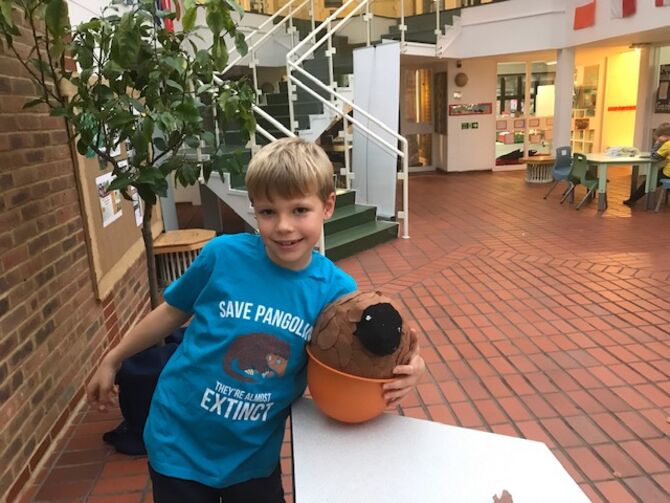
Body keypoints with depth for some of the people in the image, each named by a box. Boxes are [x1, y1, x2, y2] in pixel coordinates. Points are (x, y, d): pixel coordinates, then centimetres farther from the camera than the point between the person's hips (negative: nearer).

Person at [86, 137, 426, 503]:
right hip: (180, 444, 0)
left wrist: (399, 369, -22)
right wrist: (112, 360, 9)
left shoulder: (336, 290, -15)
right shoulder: (222, 255, -18)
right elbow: (173, 311, -2)